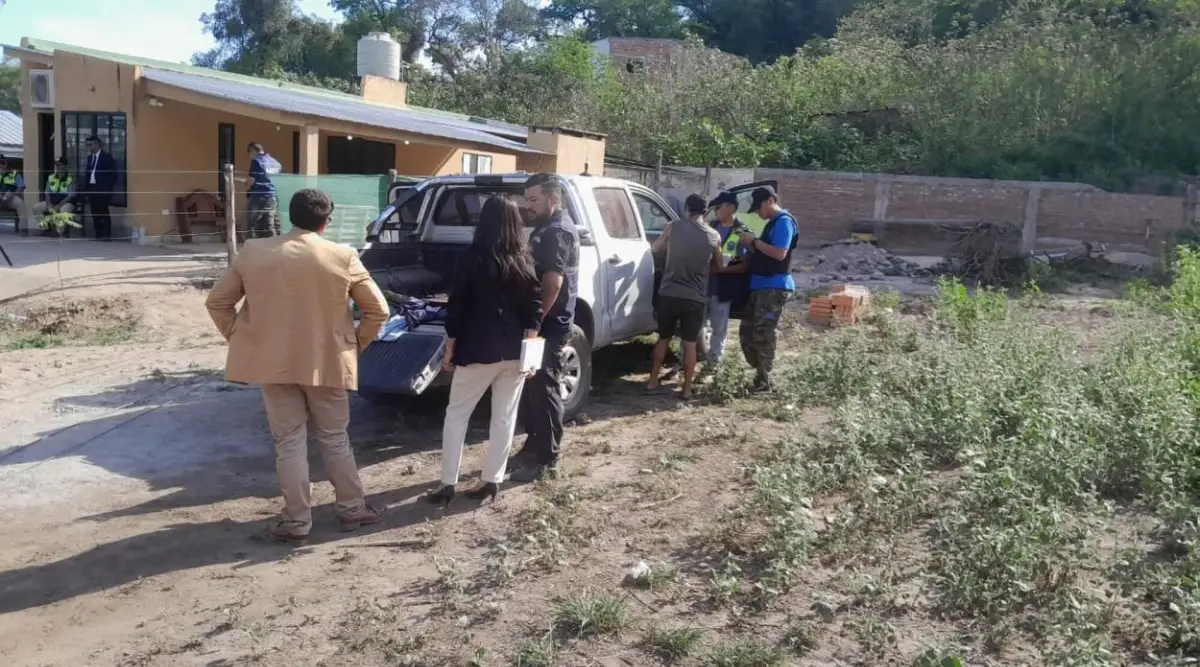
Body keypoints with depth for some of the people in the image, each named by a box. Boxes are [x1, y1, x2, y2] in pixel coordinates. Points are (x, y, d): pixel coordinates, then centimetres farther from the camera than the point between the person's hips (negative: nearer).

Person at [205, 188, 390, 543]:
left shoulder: (253, 252, -2)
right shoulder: (342, 257, -7)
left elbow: (218, 302, 4)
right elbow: (378, 310, -4)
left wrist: (240, 339, 12)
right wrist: (355, 344, 7)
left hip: (273, 363, 1)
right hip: (327, 363, -1)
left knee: (289, 443, 9)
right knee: (334, 438, 14)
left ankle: (296, 520, 13)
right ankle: (351, 508, 23)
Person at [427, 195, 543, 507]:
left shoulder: (473, 260, -10)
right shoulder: (525, 262, 0)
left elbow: (456, 308, -8)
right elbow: (534, 310, 1)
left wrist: (450, 349, 1)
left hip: (478, 351, -3)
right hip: (515, 353, 4)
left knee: (456, 415, 8)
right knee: (505, 417, 13)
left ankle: (448, 484, 7)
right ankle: (492, 480, 17)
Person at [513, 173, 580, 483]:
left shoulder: (558, 231, -17)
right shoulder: (548, 227, 16)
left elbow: (553, 283, -24)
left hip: (548, 325, -10)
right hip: (542, 322, 10)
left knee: (544, 390, -4)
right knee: (532, 387, 16)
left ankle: (547, 460, 3)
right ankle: (533, 447, 28)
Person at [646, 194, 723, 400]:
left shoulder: (673, 228, -3)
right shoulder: (714, 236, -1)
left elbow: (656, 248, 16)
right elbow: (718, 268, 11)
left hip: (669, 294, 1)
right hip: (696, 298, -1)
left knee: (663, 338, 16)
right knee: (690, 343, 8)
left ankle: (653, 382, 20)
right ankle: (687, 388, 11)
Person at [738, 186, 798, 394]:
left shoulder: (783, 221, -11)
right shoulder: (772, 223, 20)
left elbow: (780, 253, -22)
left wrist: (755, 241, -14)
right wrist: (751, 244, 7)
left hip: (774, 287, -10)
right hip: (761, 285, 10)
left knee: (763, 334, -8)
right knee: (746, 331, 12)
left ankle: (763, 383, -2)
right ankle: (761, 374, 19)